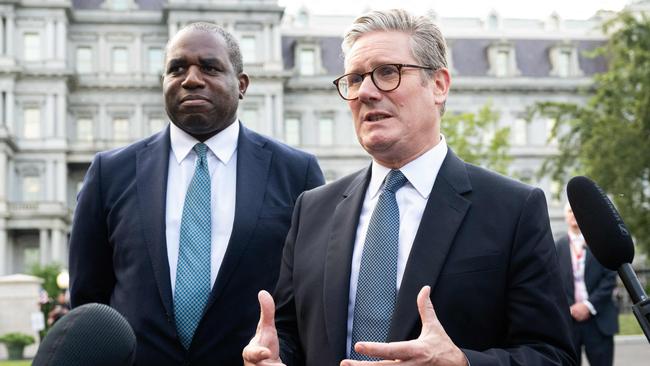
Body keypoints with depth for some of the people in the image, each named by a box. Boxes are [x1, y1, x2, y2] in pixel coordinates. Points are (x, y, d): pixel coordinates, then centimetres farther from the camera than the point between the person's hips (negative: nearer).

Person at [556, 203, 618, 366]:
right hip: (567, 319, 1)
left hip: (599, 318, 0)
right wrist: (570, 308, -10)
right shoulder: (558, 246, 7)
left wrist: (589, 305, -10)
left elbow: (610, 278, -1)